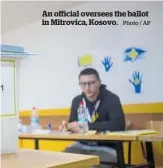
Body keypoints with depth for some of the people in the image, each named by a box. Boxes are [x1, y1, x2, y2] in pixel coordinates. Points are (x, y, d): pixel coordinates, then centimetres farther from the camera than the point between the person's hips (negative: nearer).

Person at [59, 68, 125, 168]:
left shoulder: (111, 99, -10)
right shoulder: (77, 101, 8)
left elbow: (119, 125, -25)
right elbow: (74, 125, 15)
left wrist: (87, 126, -27)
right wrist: (67, 126, -11)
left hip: (106, 148, -5)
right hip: (82, 146, 5)